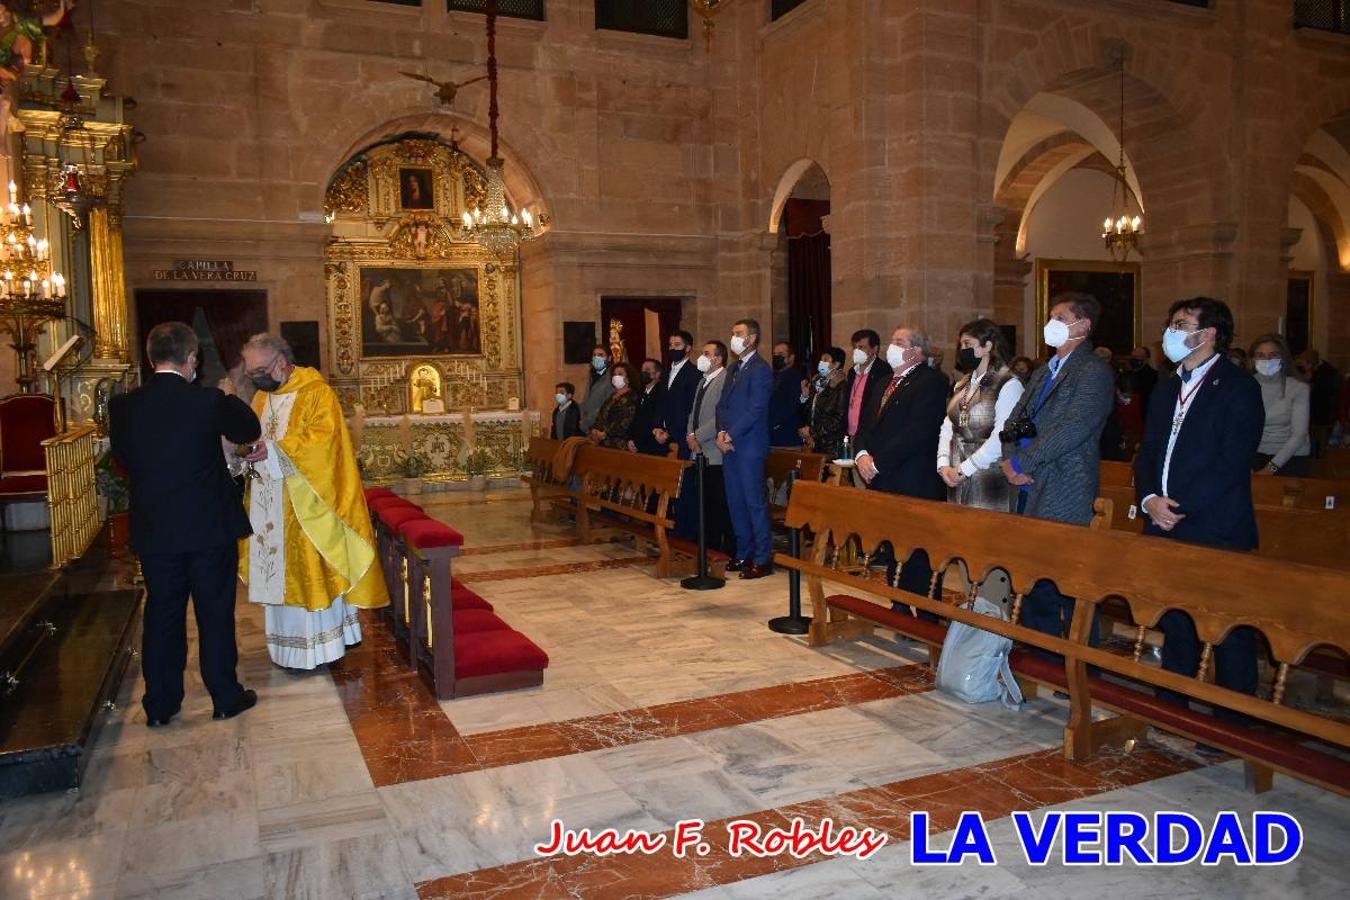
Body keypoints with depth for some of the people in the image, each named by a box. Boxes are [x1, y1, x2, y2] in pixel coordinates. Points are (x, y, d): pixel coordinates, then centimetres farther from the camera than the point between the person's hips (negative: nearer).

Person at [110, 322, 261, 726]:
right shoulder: (208, 401, -14)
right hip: (209, 526, -3)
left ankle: (160, 704, 22)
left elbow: (121, 456, 9)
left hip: (153, 529, 3)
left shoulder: (123, 406, -4)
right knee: (215, 613, 9)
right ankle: (225, 696, 19)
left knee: (162, 615, 13)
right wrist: (229, 396, 19)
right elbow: (249, 430, 3)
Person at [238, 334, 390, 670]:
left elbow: (323, 435, -21)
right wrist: (248, 453, -4)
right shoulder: (261, 397, 13)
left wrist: (273, 450, -26)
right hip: (269, 505, 7)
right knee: (280, 572, 11)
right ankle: (292, 643, 21)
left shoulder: (316, 392, -9)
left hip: (305, 503, -7)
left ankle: (318, 646, 10)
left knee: (310, 570, -1)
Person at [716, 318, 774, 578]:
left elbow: (755, 410, -17)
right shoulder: (734, 368, 17)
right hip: (729, 446, 9)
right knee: (735, 501, 12)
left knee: (755, 501, -5)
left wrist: (730, 436, -15)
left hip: (749, 446, -9)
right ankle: (744, 553, 22)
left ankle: (763, 559, 2)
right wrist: (721, 432, -1)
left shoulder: (760, 369, -10)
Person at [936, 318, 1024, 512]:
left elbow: (1000, 438, -17)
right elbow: (947, 428, 12)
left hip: (991, 481, -6)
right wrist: (944, 465, -3)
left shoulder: (1009, 385, -9)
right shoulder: (962, 385, 15)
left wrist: (963, 470, -14)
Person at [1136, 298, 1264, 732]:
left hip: (1216, 530, -7)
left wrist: (1179, 507, -17)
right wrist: (1149, 498, -4)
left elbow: (1232, 463, -15)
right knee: (1174, 622, 14)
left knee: (1229, 630, 1)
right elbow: (1147, 453, 14)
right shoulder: (1167, 389, 16)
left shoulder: (1238, 387, -6)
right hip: (1166, 527, 7)